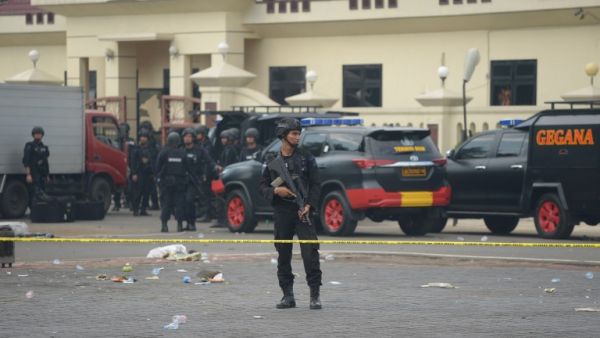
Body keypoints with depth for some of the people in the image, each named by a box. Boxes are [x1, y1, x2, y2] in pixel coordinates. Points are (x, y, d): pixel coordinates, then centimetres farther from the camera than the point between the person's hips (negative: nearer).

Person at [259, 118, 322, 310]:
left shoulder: (306, 158, 5)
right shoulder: (273, 162, 9)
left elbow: (315, 185, 3)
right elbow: (263, 186, 11)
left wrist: (309, 205, -10)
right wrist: (275, 191, -10)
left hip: (302, 210, -2)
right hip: (282, 212, 2)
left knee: (310, 252, -11)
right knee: (283, 255, 6)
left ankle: (315, 295, -8)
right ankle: (288, 296, 14)